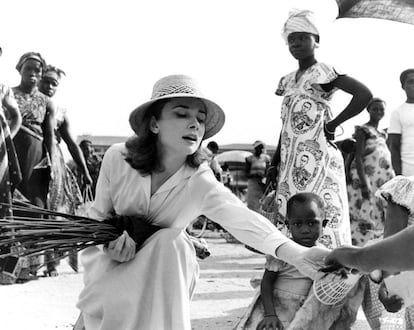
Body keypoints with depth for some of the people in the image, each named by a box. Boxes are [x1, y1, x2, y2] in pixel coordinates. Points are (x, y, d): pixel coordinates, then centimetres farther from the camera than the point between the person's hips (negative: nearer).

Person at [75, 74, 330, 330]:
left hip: (163, 266, -1)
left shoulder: (201, 183, -25)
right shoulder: (117, 158, -21)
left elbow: (243, 219, -44)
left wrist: (295, 253, -63)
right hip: (113, 262, 1)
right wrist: (110, 242, -28)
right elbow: (98, 213, -4)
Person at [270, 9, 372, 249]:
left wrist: (333, 124, -14)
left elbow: (364, 94, -18)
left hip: (317, 159, -7)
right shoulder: (288, 80, 16)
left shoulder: (323, 73, -6)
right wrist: (275, 163, 15)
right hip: (291, 163, 7)